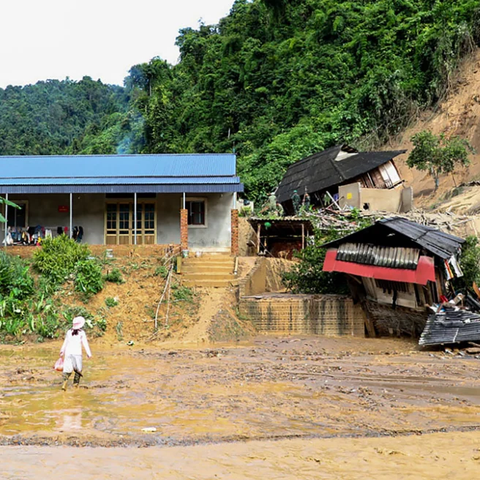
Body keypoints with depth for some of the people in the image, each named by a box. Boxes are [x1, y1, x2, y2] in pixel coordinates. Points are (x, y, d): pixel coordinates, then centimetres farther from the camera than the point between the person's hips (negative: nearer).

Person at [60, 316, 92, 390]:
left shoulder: (69, 332, 8)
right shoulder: (81, 333, -3)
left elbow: (65, 343, 18)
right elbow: (85, 344, -3)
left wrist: (62, 351, 31)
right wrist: (89, 353, 3)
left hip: (68, 352, 3)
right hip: (77, 353, -3)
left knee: (67, 368, 1)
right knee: (78, 368, 15)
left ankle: (64, 382, -19)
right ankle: (76, 383, 16)